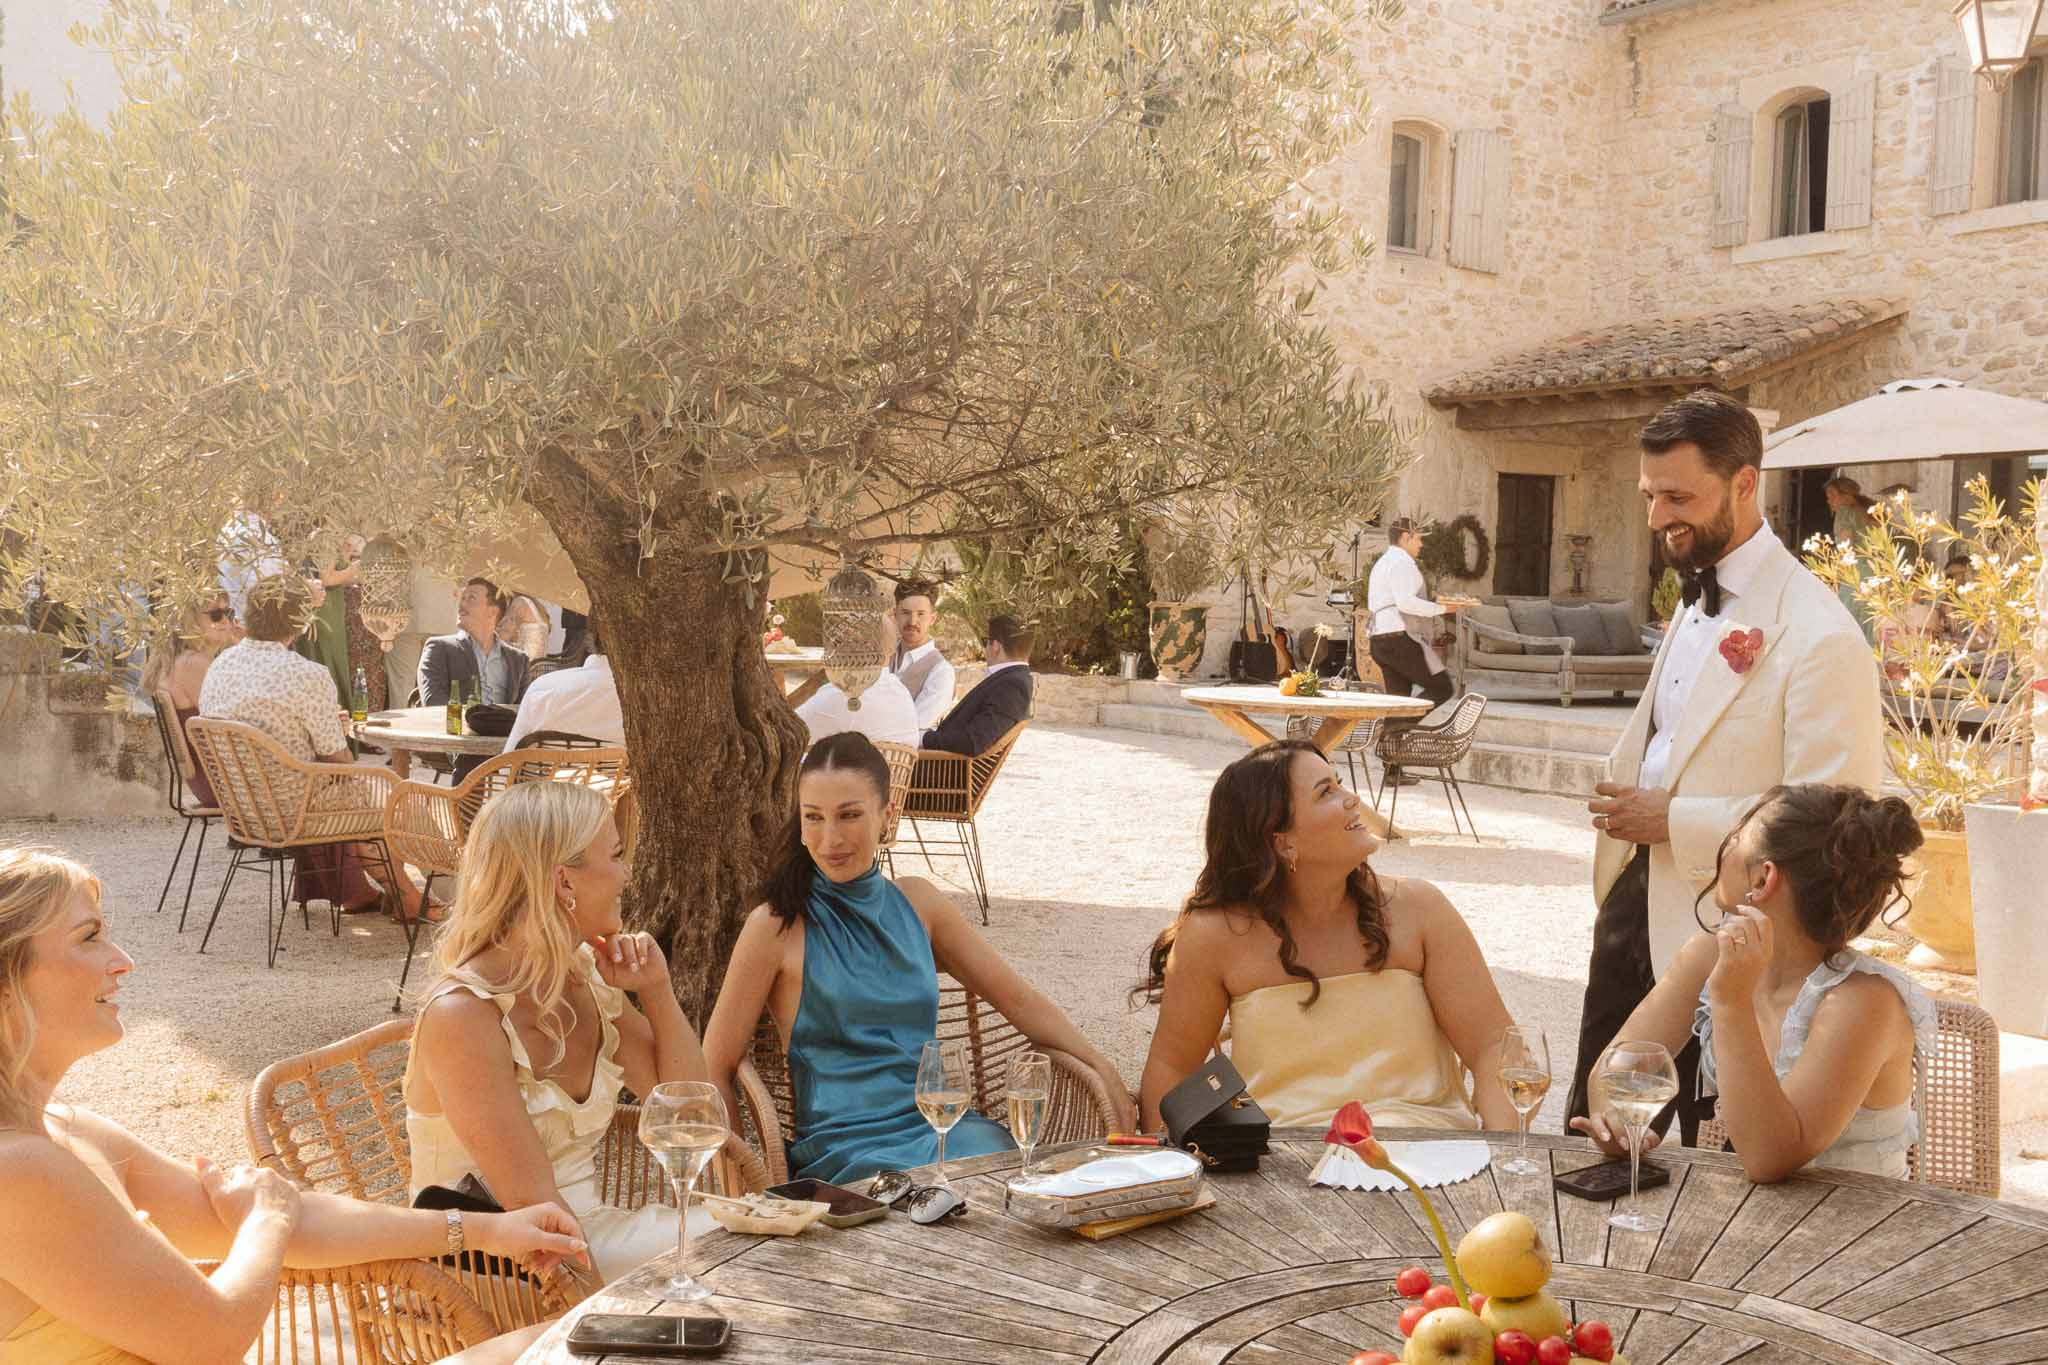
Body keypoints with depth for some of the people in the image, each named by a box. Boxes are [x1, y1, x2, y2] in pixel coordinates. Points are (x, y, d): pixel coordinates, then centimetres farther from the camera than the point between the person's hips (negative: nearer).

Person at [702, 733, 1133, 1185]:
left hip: (940, 1126, 5)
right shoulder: (778, 926, -1)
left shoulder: (916, 902, 13)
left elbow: (1018, 999, 17)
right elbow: (715, 1070, 1)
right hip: (844, 1145, -5)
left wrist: (1101, 1066, 3)